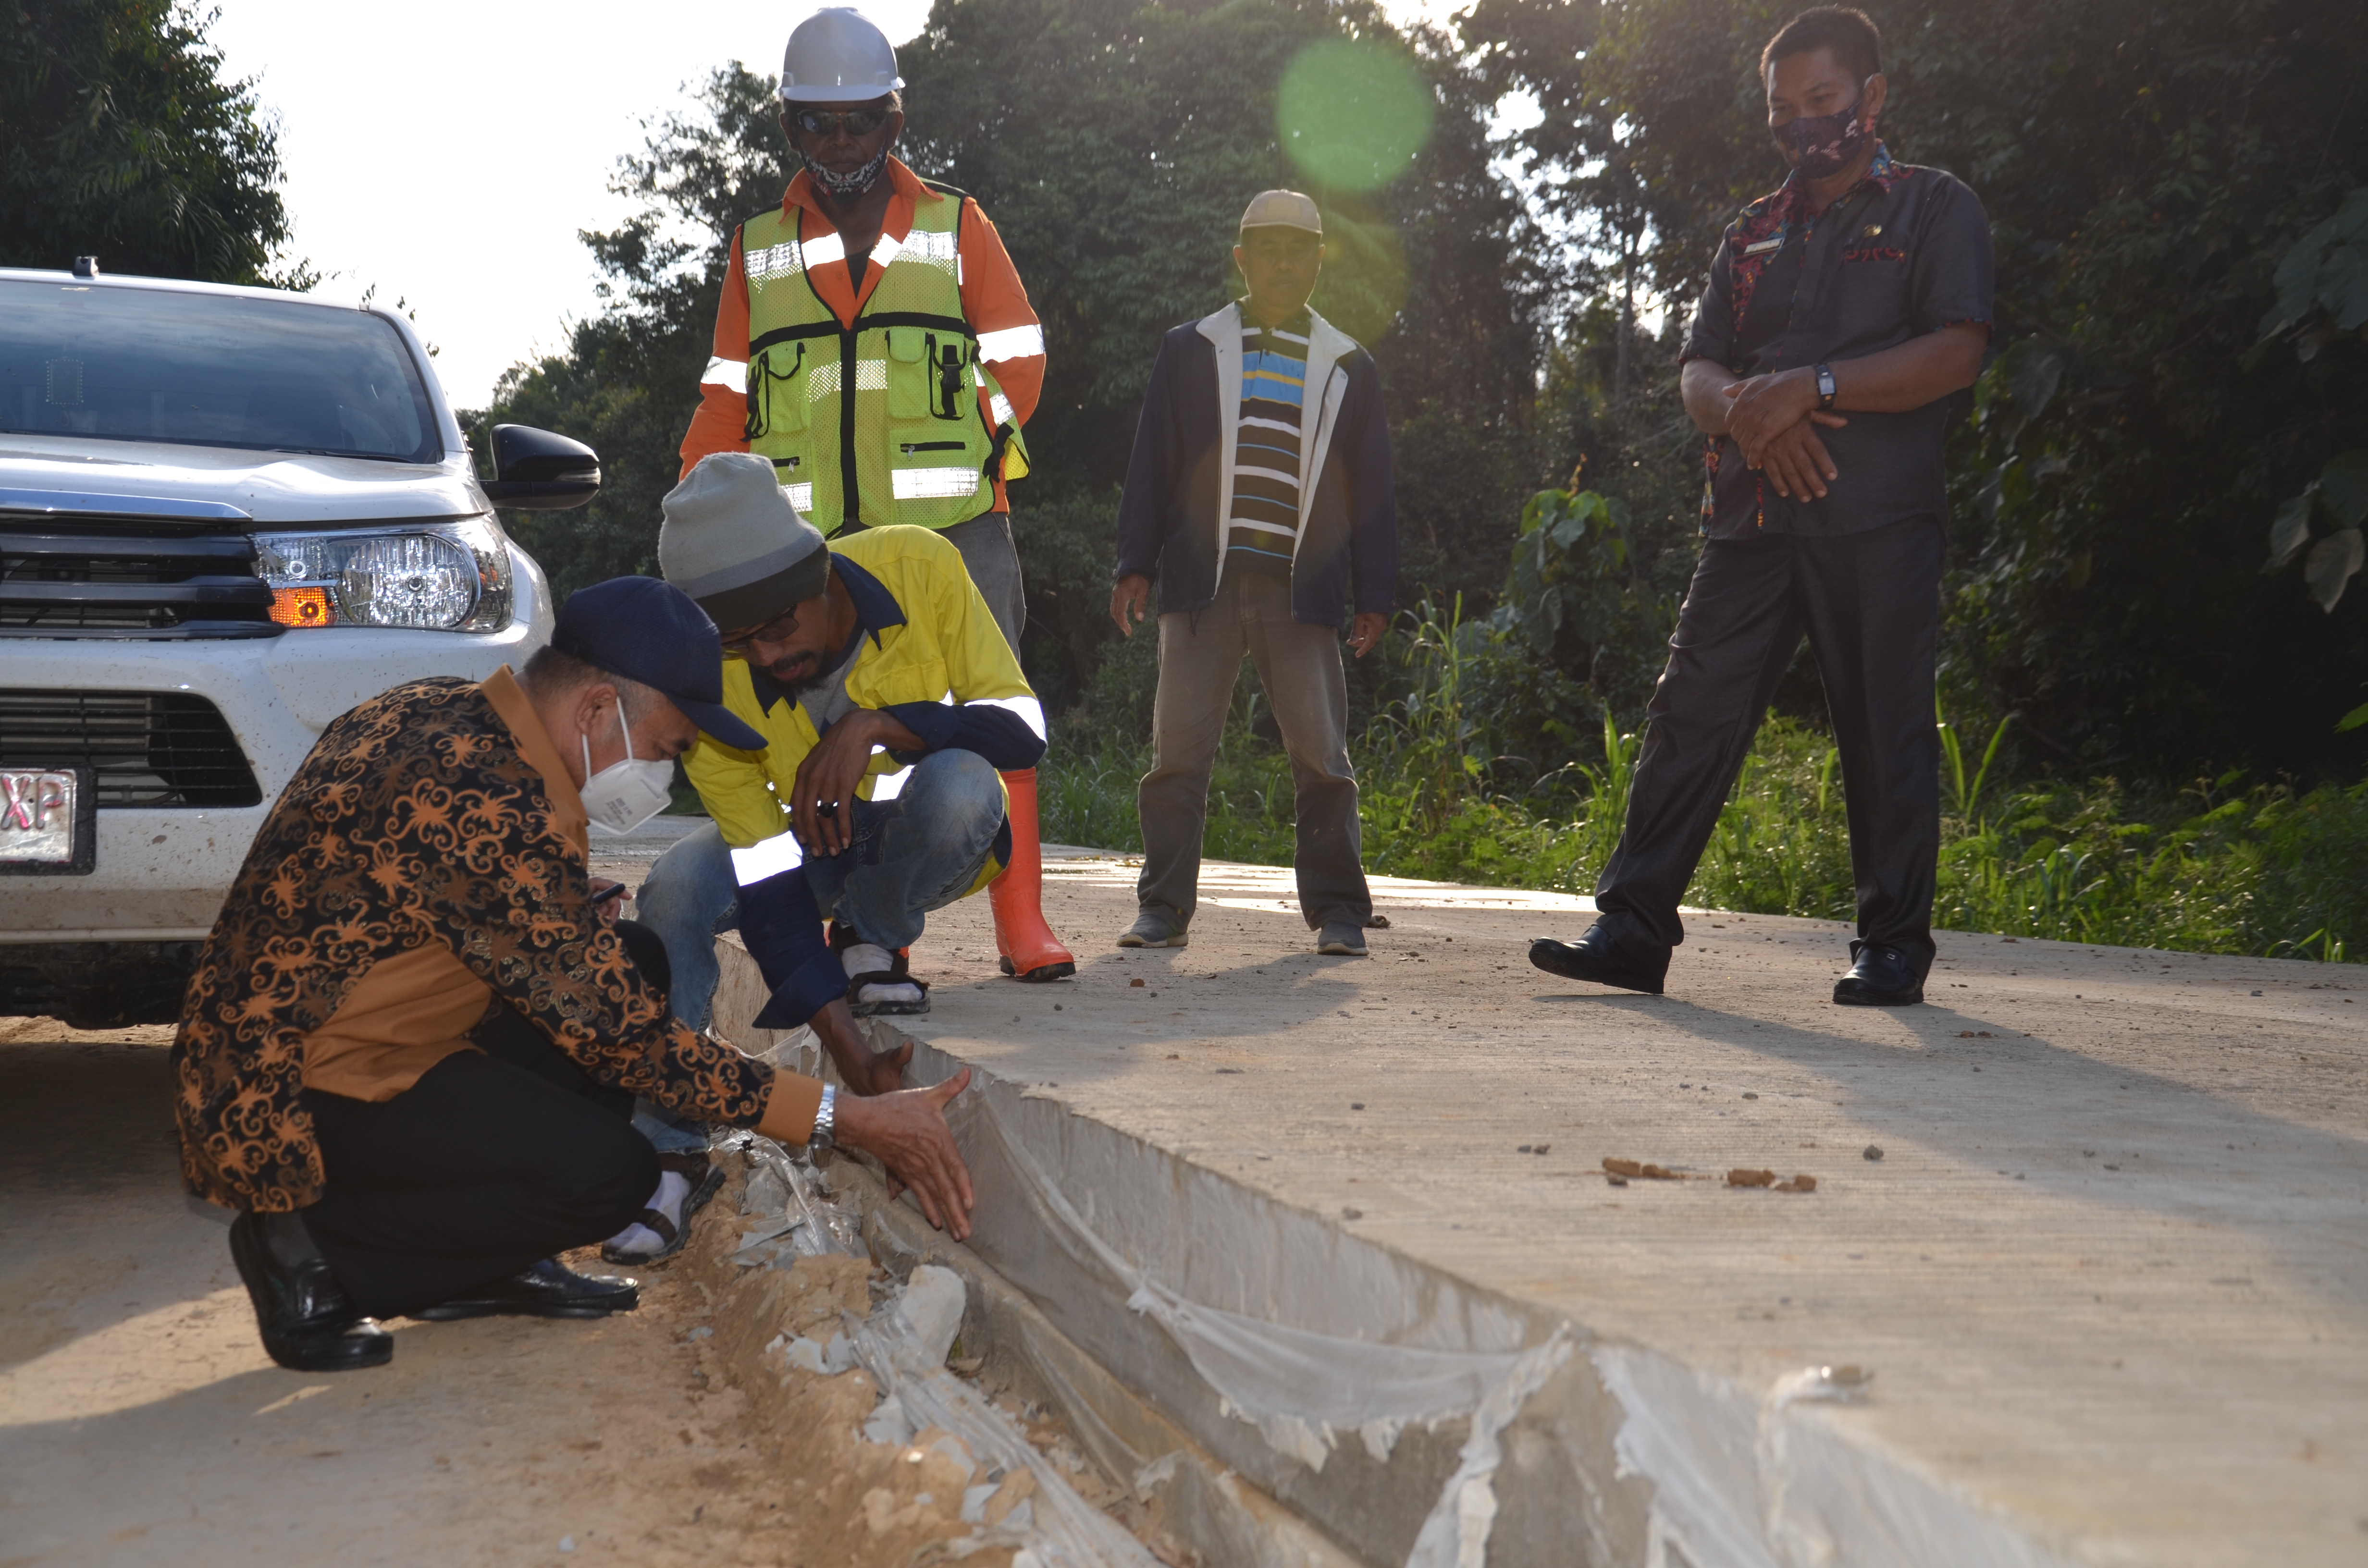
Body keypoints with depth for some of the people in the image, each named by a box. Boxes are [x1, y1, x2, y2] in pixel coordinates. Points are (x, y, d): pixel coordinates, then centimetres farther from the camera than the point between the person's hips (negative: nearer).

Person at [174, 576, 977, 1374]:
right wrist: (842, 1118, -20)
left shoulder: (444, 712, 5)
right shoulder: (489, 807, -25)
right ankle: (313, 1245, -5)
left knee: (636, 960, 7)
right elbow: (619, 1031, -22)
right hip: (298, 1101, -10)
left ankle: (482, 1269, 10)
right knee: (608, 1173, -23)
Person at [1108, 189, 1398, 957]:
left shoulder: (1348, 367, 14)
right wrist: (1138, 565, 3)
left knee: (1321, 753, -3)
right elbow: (1151, 463, 12)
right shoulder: (1189, 349, 13)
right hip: (1202, 583, 0)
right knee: (1178, 745, -2)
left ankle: (1337, 911, 5)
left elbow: (1372, 488, 14)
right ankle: (1164, 907, 6)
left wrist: (1374, 596, 7)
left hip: (1301, 590, 0)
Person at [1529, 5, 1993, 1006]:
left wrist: (1810, 388, -14)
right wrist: (1746, 411, -10)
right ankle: (1633, 929, -1)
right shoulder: (1754, 235, 22)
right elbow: (1698, 371, 14)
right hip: (1754, 513, 5)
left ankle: (1893, 948, 7)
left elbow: (1956, 354, -7)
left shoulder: (1934, 209, 7)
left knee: (1885, 734, -2)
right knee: (1690, 713, -2)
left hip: (1877, 518, -4)